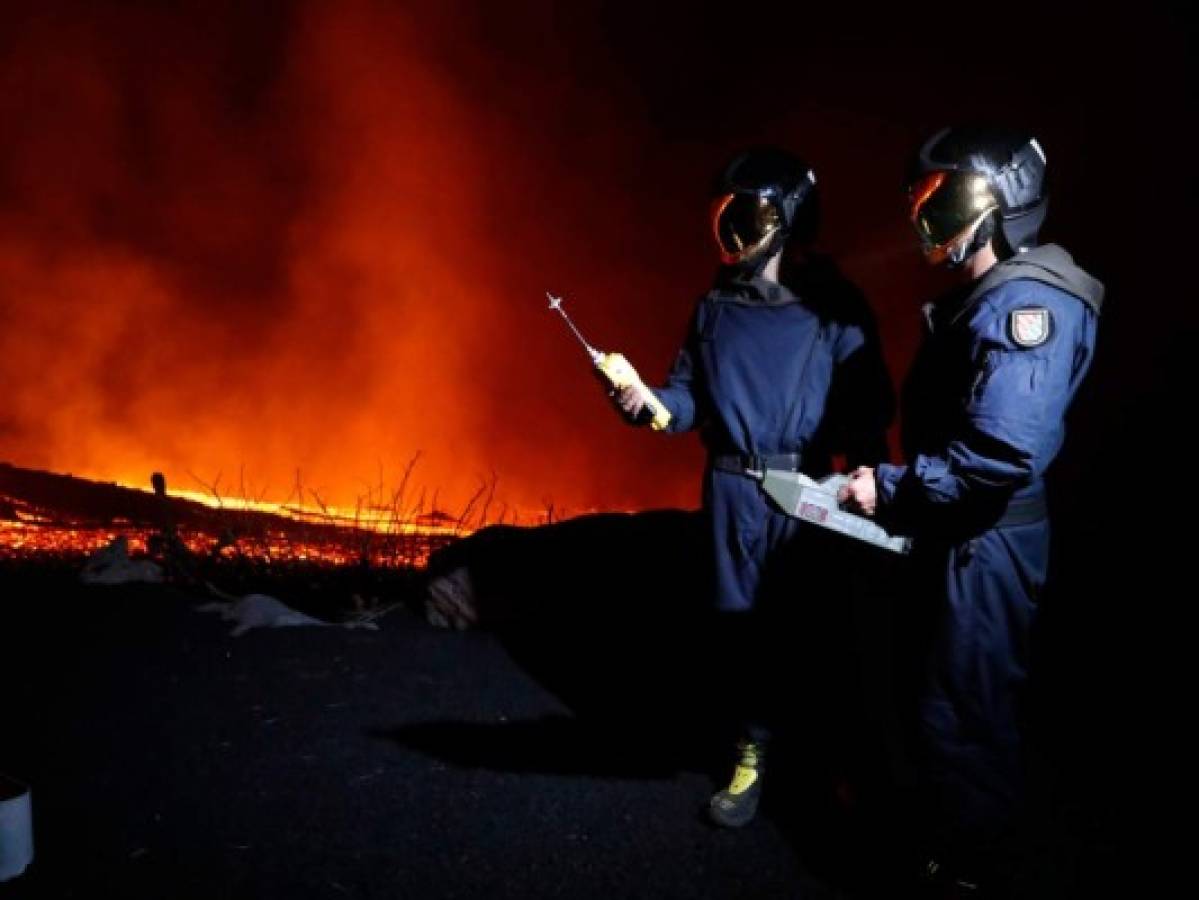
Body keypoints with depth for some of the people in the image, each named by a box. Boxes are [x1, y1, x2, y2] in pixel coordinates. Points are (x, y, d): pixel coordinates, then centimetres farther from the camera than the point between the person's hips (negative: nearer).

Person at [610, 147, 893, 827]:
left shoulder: (835, 305, -2)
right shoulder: (717, 304, 9)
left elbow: (867, 405, -5)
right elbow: (691, 397, 10)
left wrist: (865, 472, -17)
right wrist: (646, 402, -9)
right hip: (731, 489, 3)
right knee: (741, 620, 8)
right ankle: (753, 757, 23)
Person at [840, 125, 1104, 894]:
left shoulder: (1022, 304, -22)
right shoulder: (984, 295, 11)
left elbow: (1002, 454, -32)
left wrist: (890, 489, -22)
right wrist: (899, 489, 8)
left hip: (988, 543, -10)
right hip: (960, 536, 10)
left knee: (965, 715, 3)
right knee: (965, 706, 23)